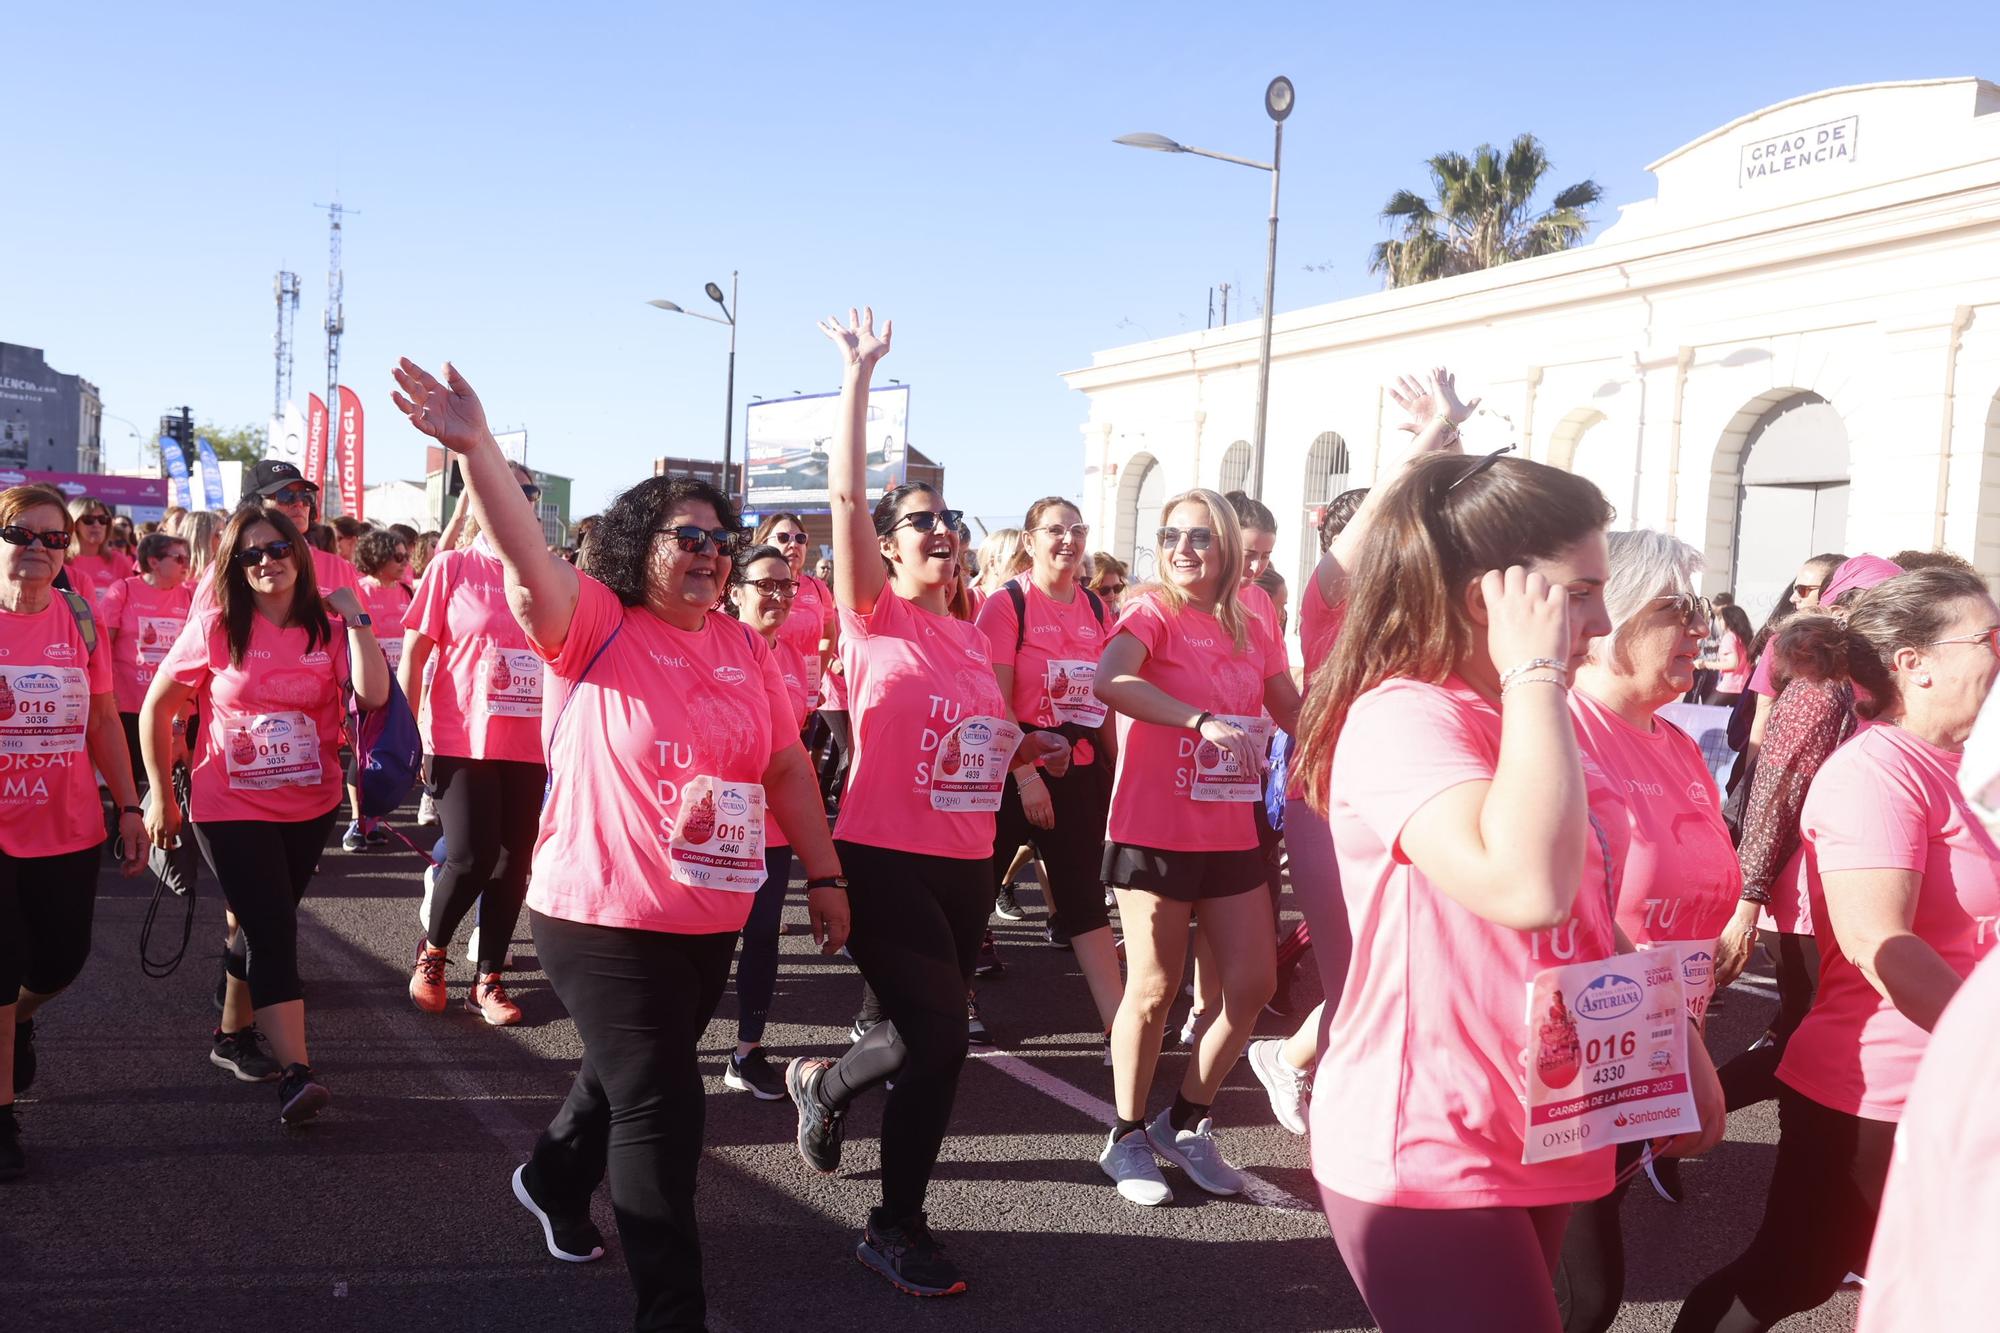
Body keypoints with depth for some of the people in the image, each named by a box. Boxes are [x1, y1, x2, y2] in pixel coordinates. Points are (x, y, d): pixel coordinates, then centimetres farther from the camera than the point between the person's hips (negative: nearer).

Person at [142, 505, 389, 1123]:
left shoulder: (327, 626, -2)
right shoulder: (215, 628, -9)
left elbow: (373, 694, -18)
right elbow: (156, 709, -1)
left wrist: (355, 619, -16)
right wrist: (161, 797, -1)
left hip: (309, 808, 4)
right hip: (232, 809, -3)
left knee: (263, 927, 18)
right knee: (273, 933, -12)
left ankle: (234, 1034, 37)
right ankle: (295, 1074, -14)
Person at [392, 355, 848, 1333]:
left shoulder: (745, 648, 5)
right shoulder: (595, 625, -10)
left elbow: (786, 766, 9)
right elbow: (526, 558, -28)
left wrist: (824, 873, 9)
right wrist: (475, 446, -42)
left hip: (711, 923, 7)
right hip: (606, 918, -6)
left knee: (630, 1080, 26)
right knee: (661, 1111, -4)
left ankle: (554, 1179, 55)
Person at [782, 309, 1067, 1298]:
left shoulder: (972, 636, 11)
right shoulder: (874, 615, -7)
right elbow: (846, 494, -19)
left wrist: (1025, 749, 7)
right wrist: (859, 374, -20)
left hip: (966, 864, 7)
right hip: (885, 861, -7)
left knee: (929, 1036, 15)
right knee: (940, 1037, -8)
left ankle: (825, 1082, 46)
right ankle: (897, 1229, 13)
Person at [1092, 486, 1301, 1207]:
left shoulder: (1253, 630, 9)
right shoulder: (1152, 611, -8)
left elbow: (1298, 713, 17)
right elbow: (1109, 680, -29)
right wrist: (1202, 721, -38)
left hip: (1231, 832, 6)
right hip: (1154, 831, -6)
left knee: (1253, 983, 6)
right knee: (1154, 990, 1)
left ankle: (1185, 1122, 25)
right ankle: (1128, 1137, 20)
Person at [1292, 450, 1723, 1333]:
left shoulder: (1528, 724, 11)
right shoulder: (1403, 716, -20)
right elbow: (1527, 888, -37)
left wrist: (1677, 1056, 12)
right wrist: (1536, 673, -27)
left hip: (1534, 1140, 9)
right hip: (1426, 1153, -9)